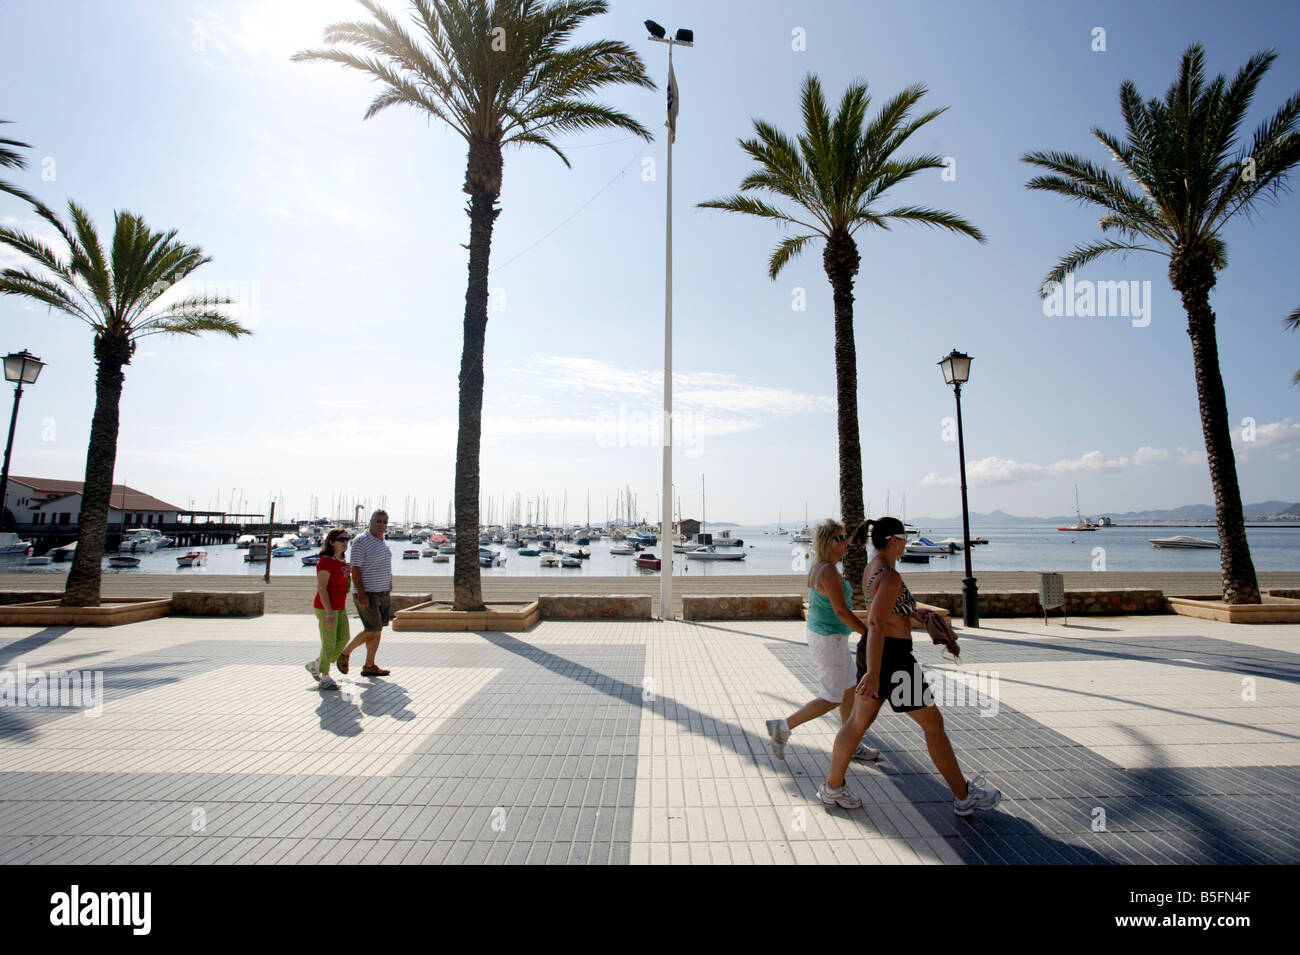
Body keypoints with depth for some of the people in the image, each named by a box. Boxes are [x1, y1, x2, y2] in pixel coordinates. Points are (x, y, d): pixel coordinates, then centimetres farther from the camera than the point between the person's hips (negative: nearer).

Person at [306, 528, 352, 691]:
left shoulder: (340, 561, 10)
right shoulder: (325, 562, -17)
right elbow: (321, 589, -20)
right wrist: (329, 613, -23)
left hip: (340, 608, 9)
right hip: (326, 608, -9)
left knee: (343, 639, 11)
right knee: (329, 644, 0)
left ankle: (315, 664, 29)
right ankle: (325, 678, 15)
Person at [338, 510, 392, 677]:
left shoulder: (382, 542, 13)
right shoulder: (361, 541, -12)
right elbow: (355, 569, -16)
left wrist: (389, 590, 18)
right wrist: (361, 593, -22)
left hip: (382, 593, 8)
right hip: (367, 594, -8)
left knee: (377, 630, 9)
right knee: (373, 630, -6)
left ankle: (369, 666, 17)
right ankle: (345, 653, 16)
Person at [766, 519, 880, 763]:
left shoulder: (817, 567, 7)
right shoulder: (829, 571, -23)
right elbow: (841, 611, -25)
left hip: (819, 634, 10)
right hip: (829, 640, -10)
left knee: (849, 690, 18)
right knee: (831, 699, 2)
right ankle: (782, 728, 9)